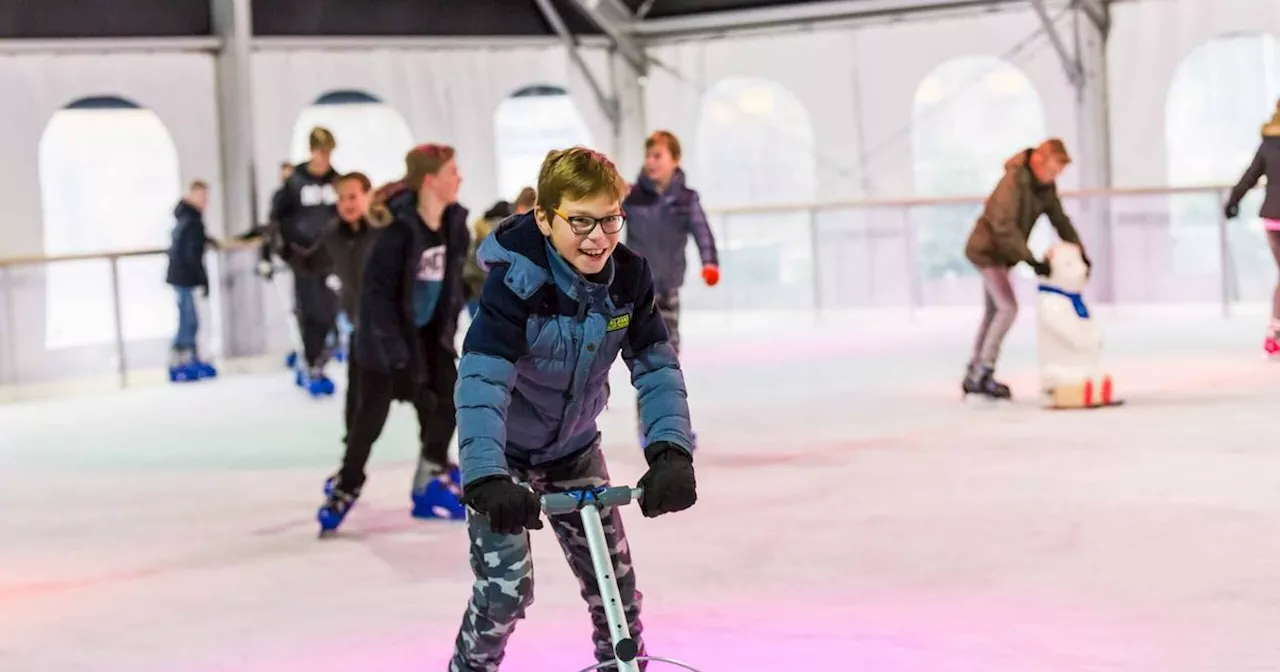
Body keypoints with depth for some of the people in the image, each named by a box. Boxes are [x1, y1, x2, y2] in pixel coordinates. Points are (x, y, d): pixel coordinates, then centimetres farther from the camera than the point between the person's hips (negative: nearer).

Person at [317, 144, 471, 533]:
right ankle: (345, 489, 15)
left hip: (430, 330, 6)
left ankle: (431, 485, 16)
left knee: (446, 400, 1)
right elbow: (376, 286, -23)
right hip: (388, 331, -6)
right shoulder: (399, 228, -25)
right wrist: (394, 344, -23)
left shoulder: (454, 222, -5)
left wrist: (450, 324, 5)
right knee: (373, 410, -1)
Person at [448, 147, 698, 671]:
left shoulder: (628, 278, -15)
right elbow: (481, 380, -37)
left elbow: (656, 367, -17)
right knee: (506, 586, -11)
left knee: (612, 572, 8)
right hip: (505, 452, -5)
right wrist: (487, 478, -51)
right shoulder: (516, 282, -29)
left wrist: (671, 451, -33)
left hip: (574, 446, 5)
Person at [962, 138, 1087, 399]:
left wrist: (1080, 252, -7)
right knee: (1008, 307, -16)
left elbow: (1060, 221, 4)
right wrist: (1031, 260, -35)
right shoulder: (1014, 181, -26)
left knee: (994, 312, 13)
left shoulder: (1046, 187, -1)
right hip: (986, 249, -9)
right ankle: (983, 372, -10)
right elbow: (1003, 225, -33)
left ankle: (974, 376, 21)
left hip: (1000, 253, 9)